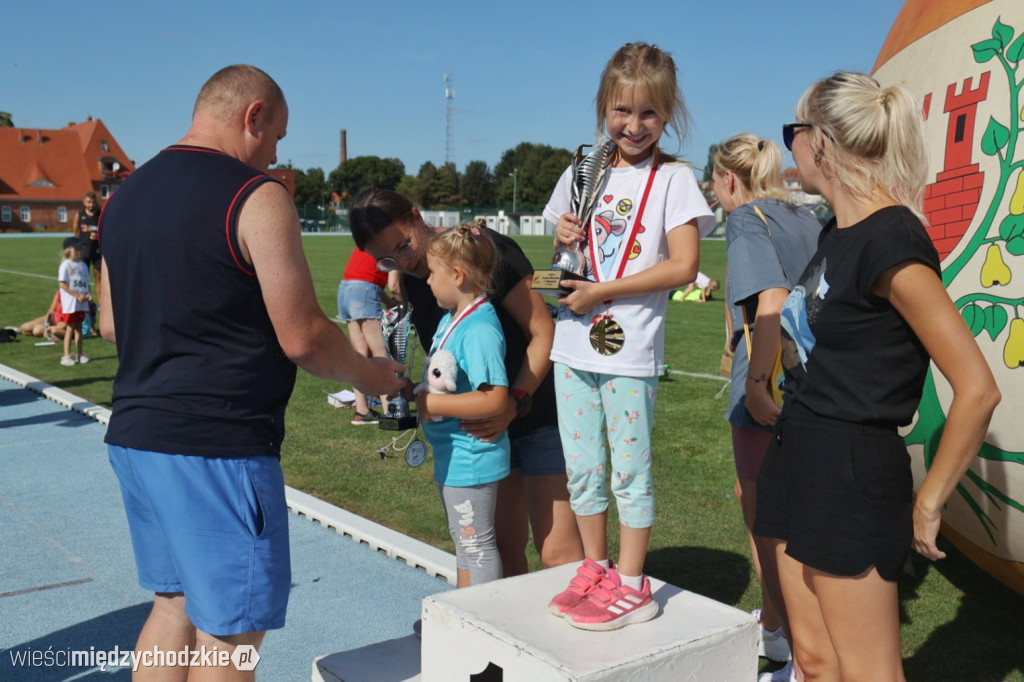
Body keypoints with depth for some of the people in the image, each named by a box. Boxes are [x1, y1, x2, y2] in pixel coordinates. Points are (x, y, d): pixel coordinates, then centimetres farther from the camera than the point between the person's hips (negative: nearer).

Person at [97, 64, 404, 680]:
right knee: (230, 630, 4)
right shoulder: (256, 197, -13)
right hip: (217, 445, -8)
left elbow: (110, 323, 17)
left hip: (134, 436, 9)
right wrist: (368, 374, 3)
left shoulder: (127, 195, 12)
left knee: (175, 604, 21)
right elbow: (302, 338, -14)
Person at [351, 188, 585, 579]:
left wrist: (513, 404, -25)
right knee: (505, 546, 9)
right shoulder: (409, 282, 3)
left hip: (540, 411, -6)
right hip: (492, 426, 6)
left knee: (557, 550, -7)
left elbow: (543, 333, -15)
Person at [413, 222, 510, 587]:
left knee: (476, 545, 4)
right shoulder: (451, 319, 6)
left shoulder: (479, 330, -25)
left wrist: (432, 404, -28)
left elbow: (495, 399, -32)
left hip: (471, 458, -11)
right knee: (464, 542, 23)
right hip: (453, 456, 11)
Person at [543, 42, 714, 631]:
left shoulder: (673, 179, -5)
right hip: (575, 344, 5)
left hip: (631, 350, -5)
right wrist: (563, 243, -4)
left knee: (630, 471, 4)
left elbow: (683, 266, -13)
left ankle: (631, 586, 18)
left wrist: (603, 291, -16)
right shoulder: (582, 174, 10)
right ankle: (594, 570, 29)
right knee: (581, 469, 13)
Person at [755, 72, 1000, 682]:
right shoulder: (839, 232, 12)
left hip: (852, 474, -9)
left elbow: (978, 389, -21)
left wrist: (928, 503, -13)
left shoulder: (890, 239, -18)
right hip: (801, 453, 9)